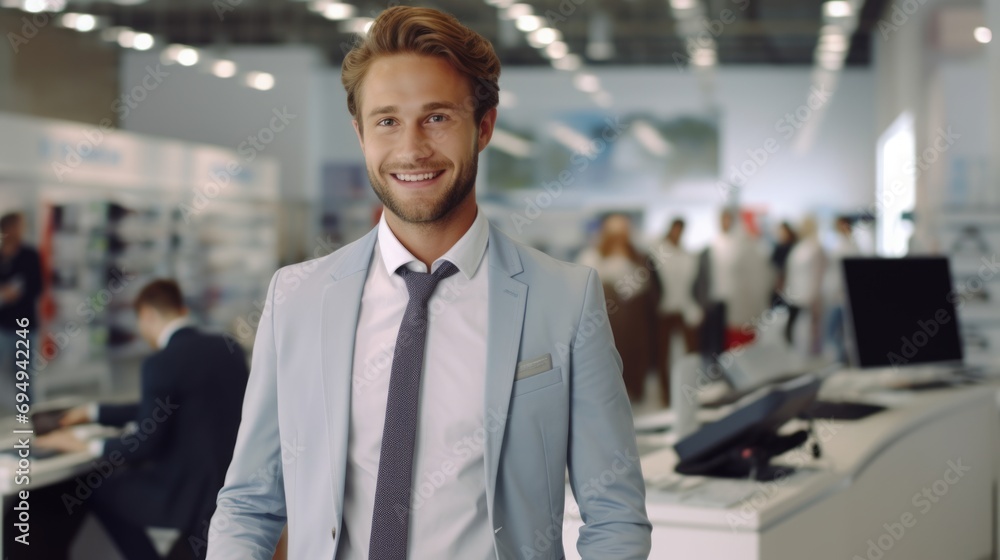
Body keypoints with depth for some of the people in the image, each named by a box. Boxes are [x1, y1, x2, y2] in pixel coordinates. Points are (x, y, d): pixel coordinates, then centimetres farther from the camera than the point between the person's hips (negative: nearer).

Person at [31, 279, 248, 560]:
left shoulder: (161, 363, -16)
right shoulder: (230, 348, 7)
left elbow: (147, 444, -13)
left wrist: (85, 446, 1)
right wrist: (94, 412, 26)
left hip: (194, 495, -7)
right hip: (239, 483, 8)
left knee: (99, 487, 15)